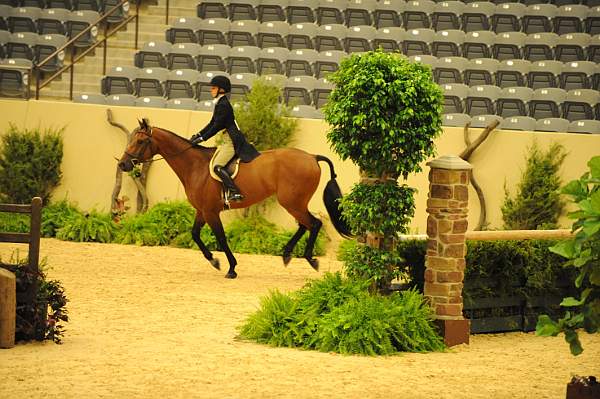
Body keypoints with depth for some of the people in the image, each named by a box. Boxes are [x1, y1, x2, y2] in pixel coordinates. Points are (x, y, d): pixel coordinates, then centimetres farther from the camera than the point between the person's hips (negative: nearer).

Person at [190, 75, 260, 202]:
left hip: (233, 142, -11)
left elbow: (217, 126, -18)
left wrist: (202, 138, -15)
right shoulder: (220, 104, 16)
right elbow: (212, 124, 22)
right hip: (228, 141, 11)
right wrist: (198, 135, 14)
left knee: (217, 166, -22)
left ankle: (235, 192, -30)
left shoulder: (223, 105, -15)